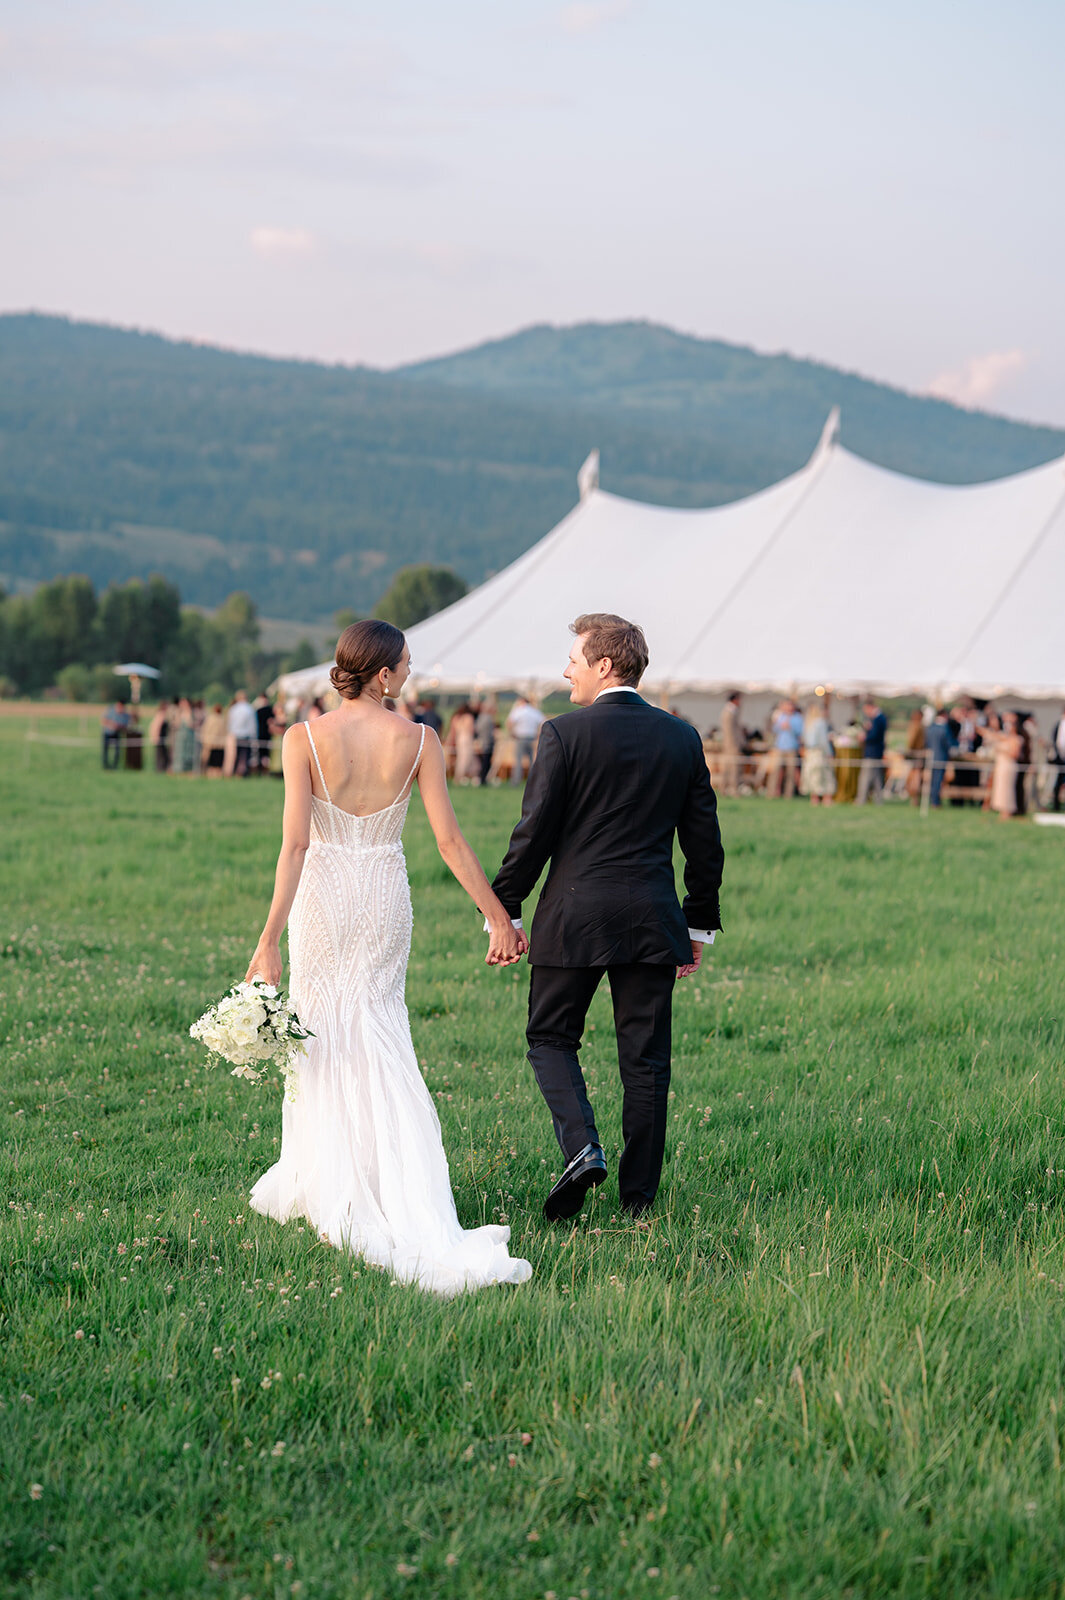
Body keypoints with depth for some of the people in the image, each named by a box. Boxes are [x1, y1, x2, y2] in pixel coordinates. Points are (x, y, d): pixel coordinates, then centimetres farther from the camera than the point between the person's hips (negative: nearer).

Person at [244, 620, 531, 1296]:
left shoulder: (305, 738, -12)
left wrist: (270, 939, -17)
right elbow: (450, 840, -7)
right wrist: (500, 917, 1)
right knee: (378, 1032, 14)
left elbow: (296, 843, -17)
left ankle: (327, 1187, 17)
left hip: (323, 895, -2)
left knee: (325, 1034, 12)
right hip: (387, 897, 2)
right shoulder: (418, 741, -7)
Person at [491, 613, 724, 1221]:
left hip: (575, 919, -3)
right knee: (646, 1059, 8)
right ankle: (639, 1196, 11)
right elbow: (705, 841, 10)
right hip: (654, 920, 4)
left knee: (551, 1037, 11)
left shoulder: (566, 734, -8)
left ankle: (582, 1146, -11)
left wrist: (503, 913, 1)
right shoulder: (683, 738, 6)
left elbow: (534, 833, -8)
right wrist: (700, 924, 18)